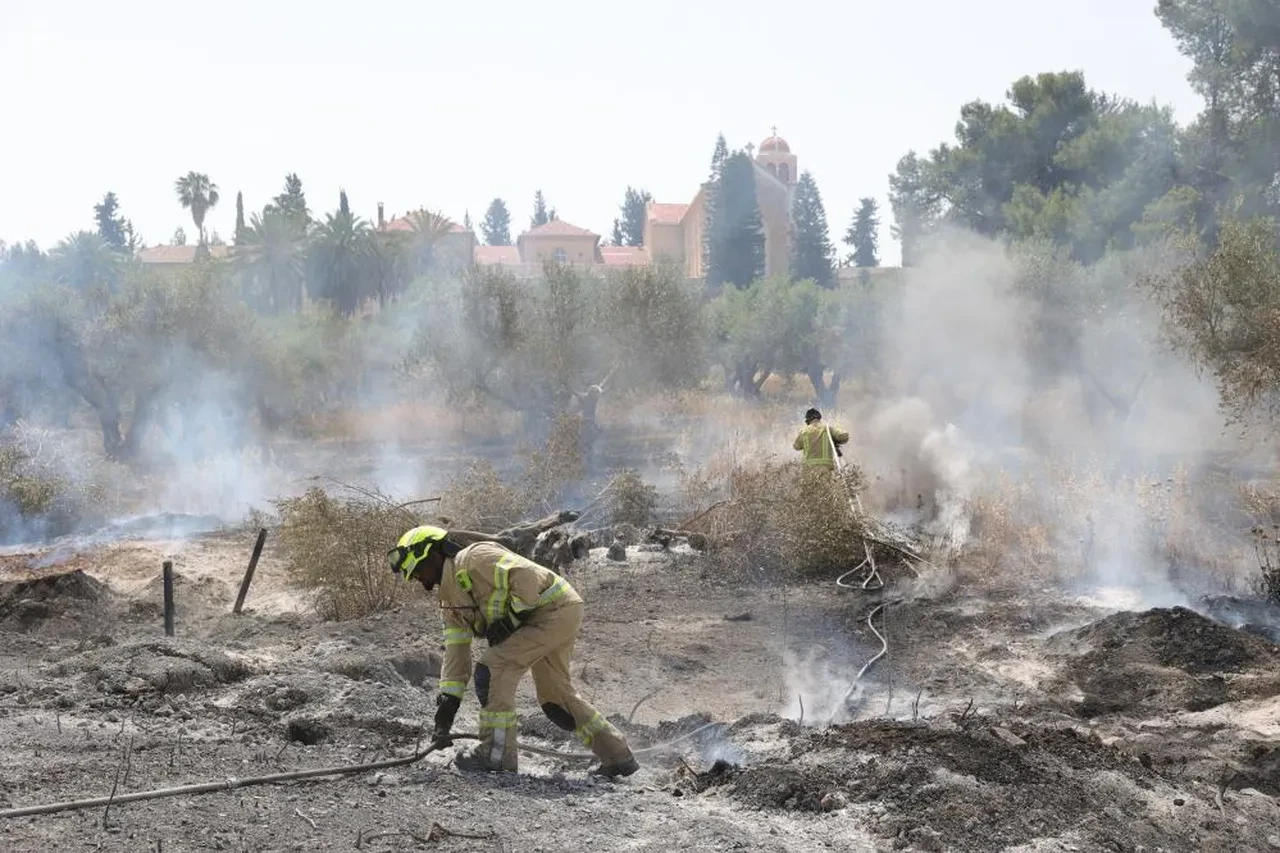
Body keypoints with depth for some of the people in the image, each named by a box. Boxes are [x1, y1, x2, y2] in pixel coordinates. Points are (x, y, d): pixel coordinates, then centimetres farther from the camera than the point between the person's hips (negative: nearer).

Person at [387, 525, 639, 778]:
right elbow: (455, 653, 11)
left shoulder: (473, 559, -16)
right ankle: (618, 755, 27)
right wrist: (447, 703, 3)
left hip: (557, 608, -11)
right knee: (555, 695, 19)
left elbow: (527, 575, -25)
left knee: (493, 669, -16)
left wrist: (510, 619, -20)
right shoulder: (450, 602, 13)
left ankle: (497, 754, -12)